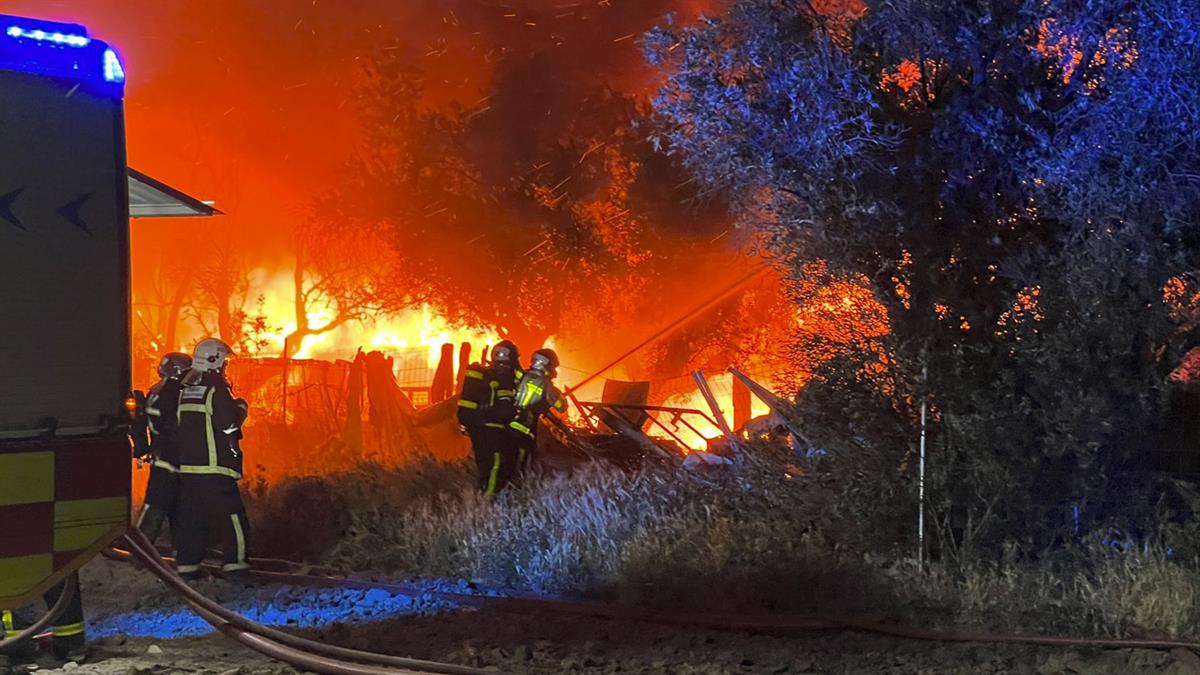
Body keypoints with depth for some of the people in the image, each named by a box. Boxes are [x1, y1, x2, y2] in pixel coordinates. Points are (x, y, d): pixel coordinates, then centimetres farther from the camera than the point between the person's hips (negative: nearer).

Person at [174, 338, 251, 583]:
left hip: (186, 466, 8)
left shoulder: (185, 391, 13)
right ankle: (235, 564, -8)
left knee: (190, 517, 12)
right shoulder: (216, 390, -11)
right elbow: (230, 425, -15)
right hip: (213, 467, -8)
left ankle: (186, 565, 12)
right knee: (232, 517, -4)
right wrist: (241, 408, 5)